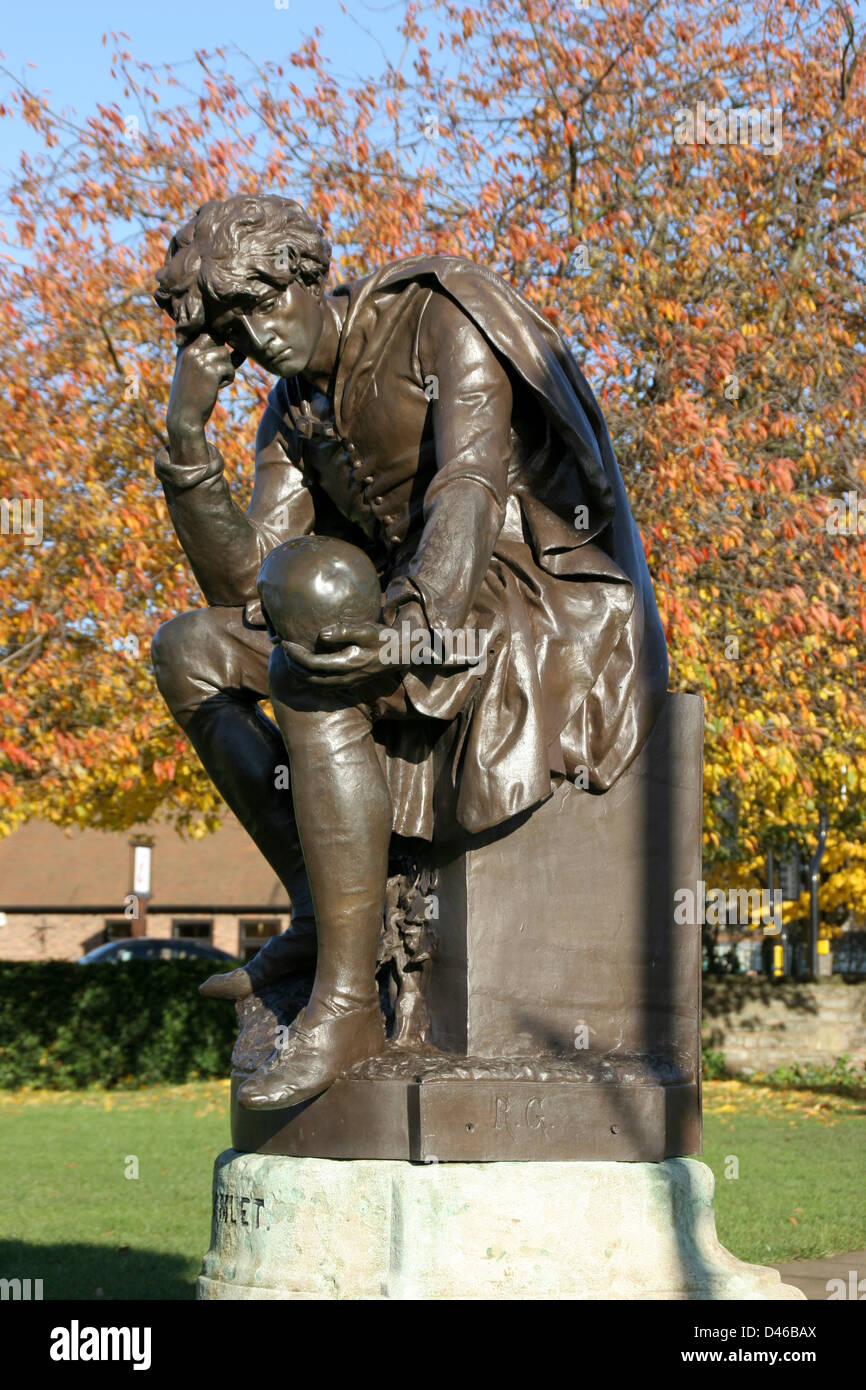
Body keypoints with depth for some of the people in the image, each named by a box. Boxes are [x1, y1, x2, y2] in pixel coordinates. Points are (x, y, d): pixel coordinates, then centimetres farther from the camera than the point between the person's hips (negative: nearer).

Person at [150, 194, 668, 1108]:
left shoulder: (440, 317, -10)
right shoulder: (295, 417, 11)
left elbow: (472, 482, -26)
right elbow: (241, 589, 3)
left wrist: (411, 627, -43)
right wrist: (186, 432, -6)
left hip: (551, 615, -8)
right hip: (417, 622, 8)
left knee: (309, 680, -32)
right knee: (188, 653, 1)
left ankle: (347, 1009, -33)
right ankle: (317, 910, -1)